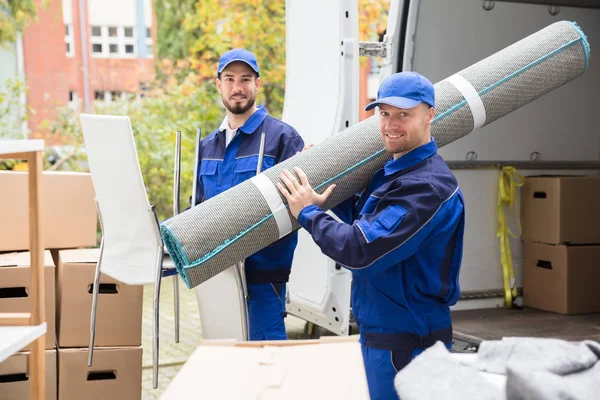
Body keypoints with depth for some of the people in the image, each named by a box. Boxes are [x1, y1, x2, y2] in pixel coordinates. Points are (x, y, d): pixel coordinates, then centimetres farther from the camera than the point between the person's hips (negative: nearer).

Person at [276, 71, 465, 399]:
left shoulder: (426, 186, -24)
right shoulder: (391, 172, 8)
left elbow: (360, 251, -27)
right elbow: (367, 222, 23)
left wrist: (308, 213, -13)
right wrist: (328, 188, 11)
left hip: (406, 340, -9)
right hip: (380, 331, 9)